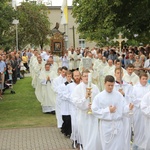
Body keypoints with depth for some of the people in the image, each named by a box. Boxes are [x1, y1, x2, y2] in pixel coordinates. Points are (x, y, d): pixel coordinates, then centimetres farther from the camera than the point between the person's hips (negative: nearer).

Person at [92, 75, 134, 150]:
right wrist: (107, 110, -14)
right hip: (106, 125, -1)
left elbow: (123, 108, -1)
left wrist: (129, 108, -22)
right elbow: (95, 110, -8)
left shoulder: (119, 95, 1)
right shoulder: (99, 97, -4)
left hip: (118, 124, 1)